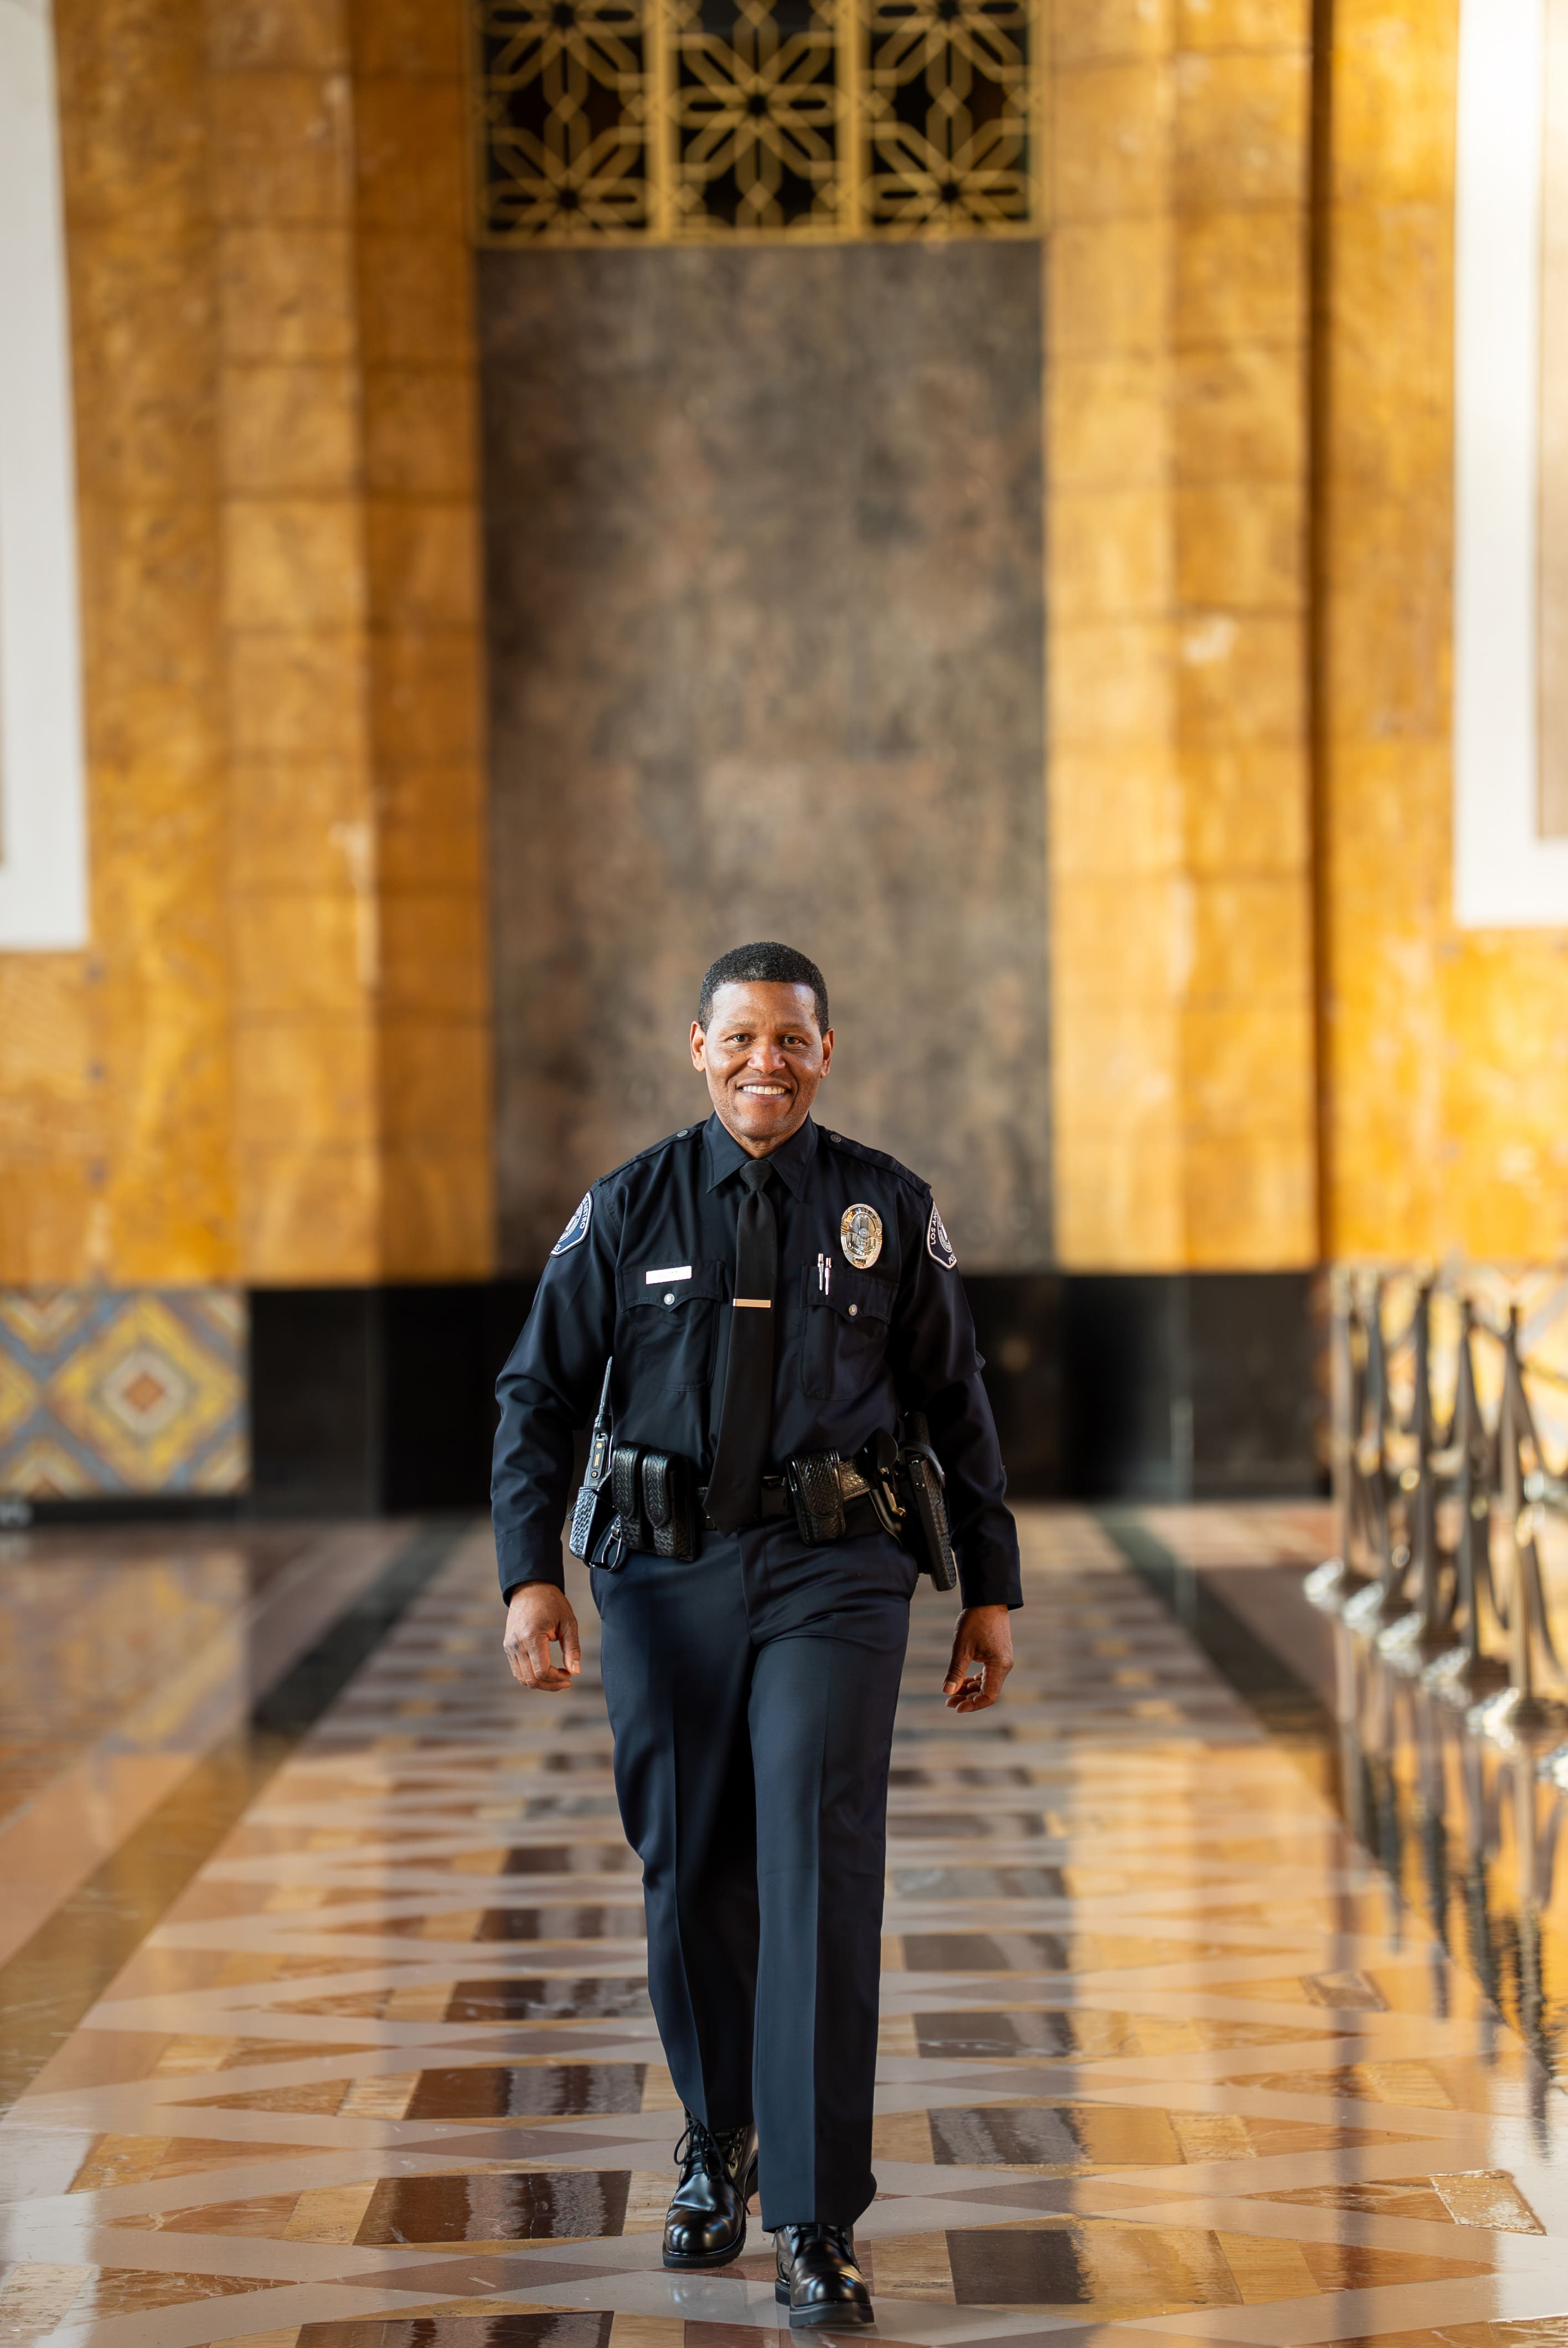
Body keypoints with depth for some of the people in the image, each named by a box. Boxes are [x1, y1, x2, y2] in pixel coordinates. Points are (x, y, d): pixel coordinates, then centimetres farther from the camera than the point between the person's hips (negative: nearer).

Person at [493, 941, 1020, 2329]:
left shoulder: (890, 1211, 3)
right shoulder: (630, 1211, 3)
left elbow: (956, 1405, 9)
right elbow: (541, 1397, 4)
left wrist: (992, 1593, 7)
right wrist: (530, 1576, -8)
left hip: (832, 1578, -1)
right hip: (669, 1577, 2)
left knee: (820, 1875, -12)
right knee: (692, 1878, 10)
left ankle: (818, 2228, -8)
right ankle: (717, 2142, 36)